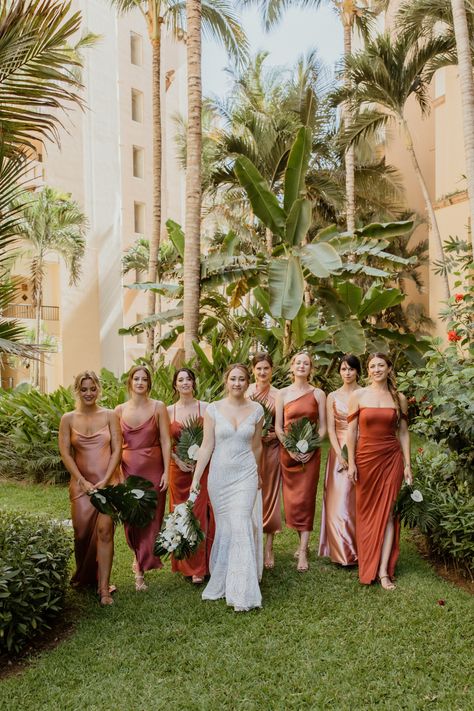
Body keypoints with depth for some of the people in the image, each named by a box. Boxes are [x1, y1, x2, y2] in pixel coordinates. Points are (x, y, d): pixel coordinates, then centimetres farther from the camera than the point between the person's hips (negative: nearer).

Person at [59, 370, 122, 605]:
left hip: (107, 482, -1)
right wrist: (83, 481, -7)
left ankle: (104, 588, 0)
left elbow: (117, 450, -1)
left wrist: (105, 480, -9)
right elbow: (65, 453, 1)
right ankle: (82, 576, 30)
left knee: (104, 531, -8)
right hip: (81, 483, 1)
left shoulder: (109, 416, 2)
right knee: (82, 532, 3)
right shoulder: (68, 419, 4)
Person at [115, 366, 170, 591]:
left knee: (151, 519, 3)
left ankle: (141, 568, 18)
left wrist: (166, 472, -7)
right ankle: (140, 558, 33)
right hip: (128, 469, 2)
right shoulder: (120, 410, 3)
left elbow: (165, 441, -3)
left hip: (153, 469, -1)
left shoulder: (158, 407, -3)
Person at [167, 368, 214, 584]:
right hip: (179, 469, 2)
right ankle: (187, 565, 18)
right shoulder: (169, 411, 5)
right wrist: (178, 460, -8)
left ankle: (200, 567, 12)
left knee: (201, 515, 0)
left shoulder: (205, 407, 0)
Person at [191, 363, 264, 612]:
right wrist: (195, 478, -4)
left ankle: (241, 593, 1)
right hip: (219, 475, 1)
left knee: (241, 527, -8)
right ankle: (221, 582, 29)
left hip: (245, 475, 0)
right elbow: (207, 446, -1)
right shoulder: (213, 409, -2)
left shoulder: (256, 410, 1)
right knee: (224, 528, 9)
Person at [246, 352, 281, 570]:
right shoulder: (245, 392, 1)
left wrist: (274, 435, -13)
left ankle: (269, 548, 15)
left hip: (270, 449, 0)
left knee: (269, 495, 4)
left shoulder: (278, 394, 1)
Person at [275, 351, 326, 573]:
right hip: (288, 452, 1)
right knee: (292, 498, 6)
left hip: (310, 453, -1)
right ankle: (303, 542, 25)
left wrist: (311, 448, -12)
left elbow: (323, 427, 2)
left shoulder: (318, 394, 4)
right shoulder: (283, 393, 4)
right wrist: (290, 448, -12)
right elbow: (278, 427, 1)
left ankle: (303, 553, 1)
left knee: (305, 499, -3)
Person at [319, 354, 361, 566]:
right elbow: (330, 428, 2)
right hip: (340, 451, 1)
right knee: (339, 499, -1)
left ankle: (360, 550, 14)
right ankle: (343, 552, 9)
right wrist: (340, 455, -10)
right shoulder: (332, 397, 7)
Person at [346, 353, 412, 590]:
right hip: (365, 457, -1)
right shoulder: (358, 396, -1)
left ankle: (384, 570, 3)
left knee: (388, 511, -1)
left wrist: (407, 465, 4)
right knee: (367, 511, 7)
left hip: (392, 458, 1)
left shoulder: (399, 398, 3)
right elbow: (351, 430, -1)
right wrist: (351, 462, -5)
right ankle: (367, 564, 24)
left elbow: (403, 432, 7)